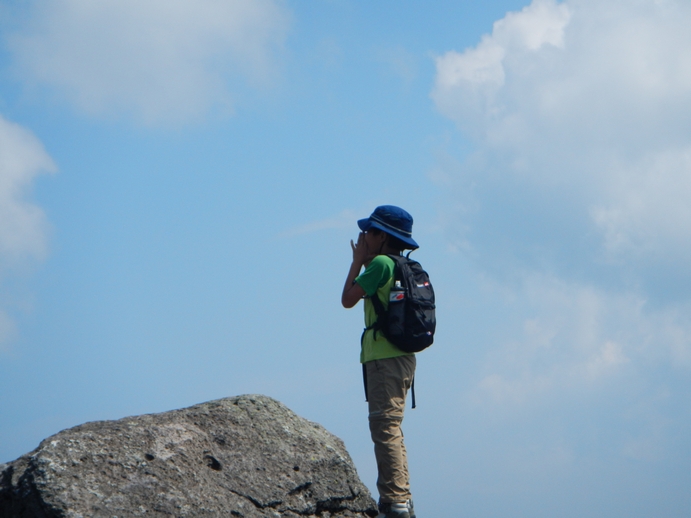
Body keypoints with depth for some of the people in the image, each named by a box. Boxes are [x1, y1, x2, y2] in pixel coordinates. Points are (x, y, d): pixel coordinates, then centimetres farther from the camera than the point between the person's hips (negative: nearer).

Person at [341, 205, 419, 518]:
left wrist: (358, 261, 1)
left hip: (385, 359, -10)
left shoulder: (381, 263, -11)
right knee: (391, 430, 14)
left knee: (385, 428, -12)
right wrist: (365, 261, 23)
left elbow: (348, 299, -9)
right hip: (399, 359, 10)